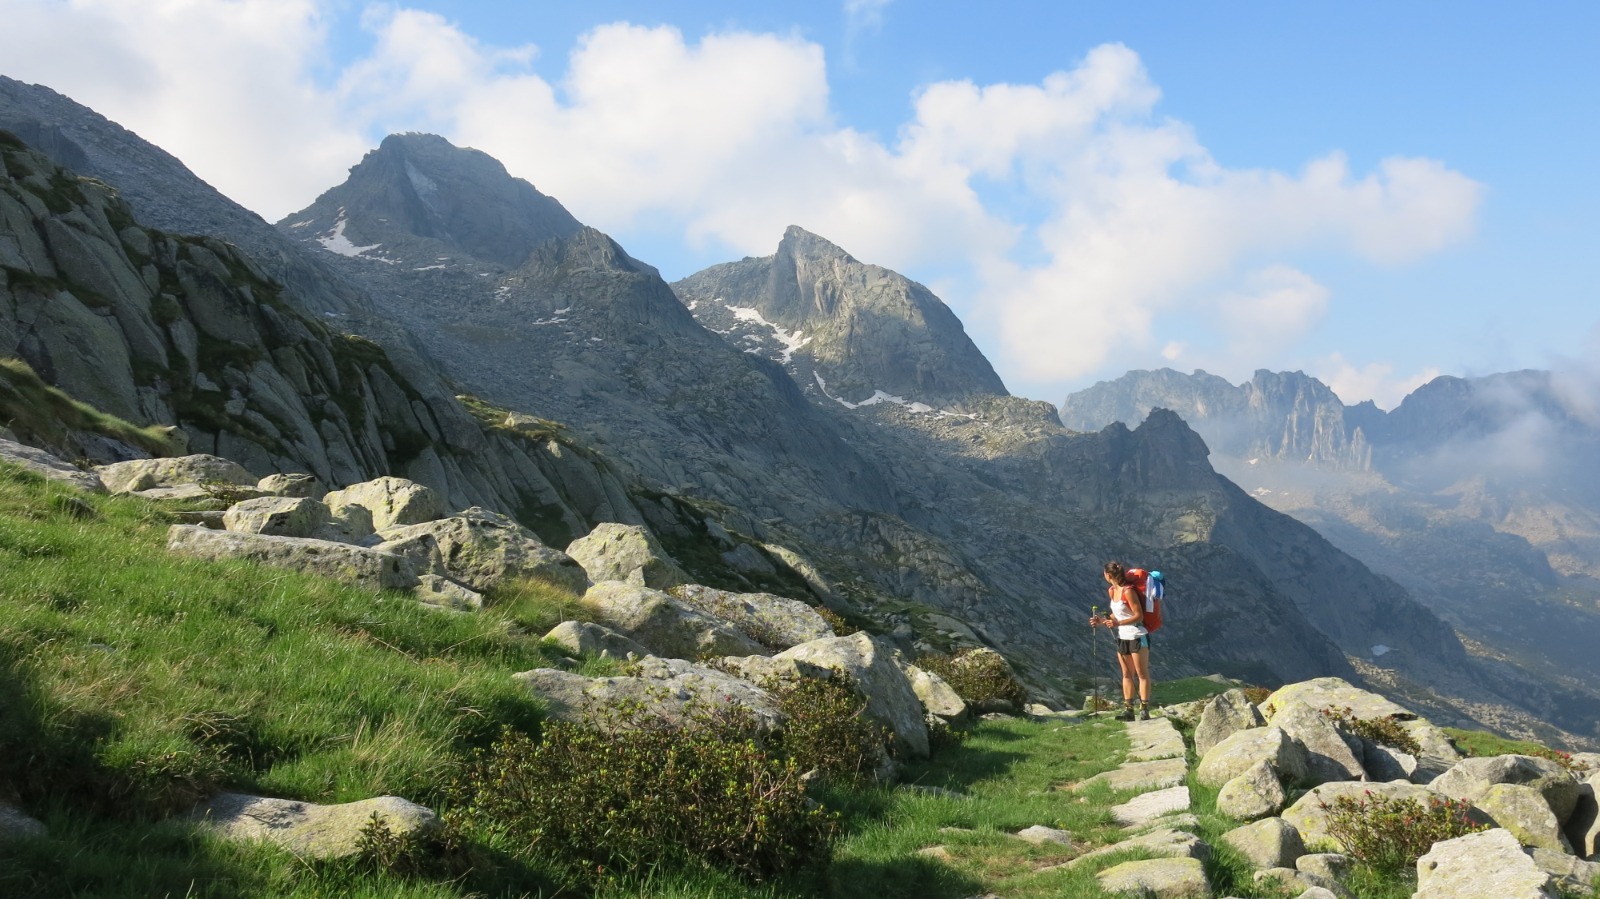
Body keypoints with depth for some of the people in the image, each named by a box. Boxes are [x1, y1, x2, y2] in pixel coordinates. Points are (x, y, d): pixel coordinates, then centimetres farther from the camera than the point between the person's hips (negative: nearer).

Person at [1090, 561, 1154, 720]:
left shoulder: (1128, 591, -19)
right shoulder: (1112, 591, 7)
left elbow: (1139, 616, -19)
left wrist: (1118, 623, -29)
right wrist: (1102, 620, 3)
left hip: (1137, 637, -9)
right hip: (1122, 638, 9)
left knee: (1142, 674, -2)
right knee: (1127, 675, 10)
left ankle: (1144, 711, -1)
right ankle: (1128, 710, 14)